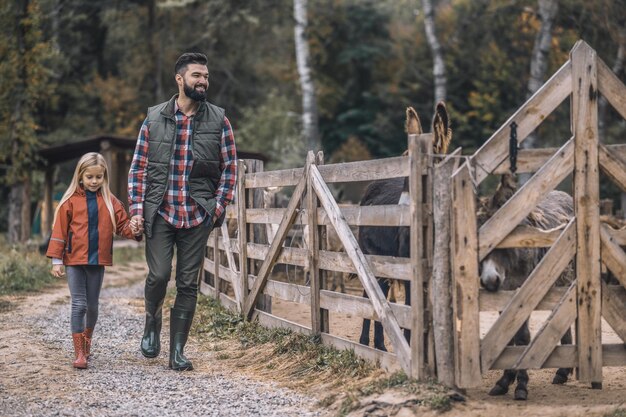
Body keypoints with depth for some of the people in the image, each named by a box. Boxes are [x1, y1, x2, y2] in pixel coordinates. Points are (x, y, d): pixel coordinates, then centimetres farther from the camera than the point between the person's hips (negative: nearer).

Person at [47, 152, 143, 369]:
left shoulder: (110, 201, 4)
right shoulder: (70, 201, -2)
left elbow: (122, 225, 5)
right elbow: (59, 231, -2)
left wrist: (133, 230, -18)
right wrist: (56, 260, -5)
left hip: (98, 261, 2)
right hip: (75, 261, -2)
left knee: (92, 305, 13)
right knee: (79, 305, -5)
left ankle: (87, 340, 37)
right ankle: (79, 353, -3)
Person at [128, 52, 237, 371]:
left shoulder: (218, 121, 4)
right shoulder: (154, 118, 5)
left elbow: (229, 167, 8)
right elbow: (138, 167, 7)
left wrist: (219, 207, -2)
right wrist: (137, 209, -1)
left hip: (197, 216, 1)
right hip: (159, 212, 0)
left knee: (188, 284, 2)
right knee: (158, 275, -10)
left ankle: (177, 351, 12)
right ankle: (152, 323, 21)